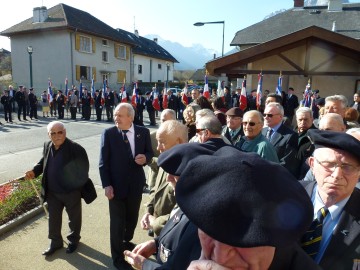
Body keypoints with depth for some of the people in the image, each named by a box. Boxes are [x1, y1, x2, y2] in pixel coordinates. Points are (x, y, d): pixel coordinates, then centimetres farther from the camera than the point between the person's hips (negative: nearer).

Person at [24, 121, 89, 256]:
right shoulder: (47, 146, -4)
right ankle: (55, 242, 43)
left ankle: (73, 240, 43)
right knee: (53, 218, 20)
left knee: (74, 218, 18)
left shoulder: (76, 149, -22)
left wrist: (80, 188, -15)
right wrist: (34, 171, -5)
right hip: (52, 192, 5)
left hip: (71, 192, -4)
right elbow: (43, 162, 13)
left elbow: (83, 170, -16)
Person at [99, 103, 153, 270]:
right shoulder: (108, 133, -10)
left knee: (132, 218, 20)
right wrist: (106, 185, -15)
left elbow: (149, 152, 6)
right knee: (117, 221, 10)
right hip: (116, 184, -2)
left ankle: (126, 242, 50)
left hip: (136, 183, 3)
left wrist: (145, 158, -18)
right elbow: (103, 162, -9)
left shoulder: (143, 132, -4)